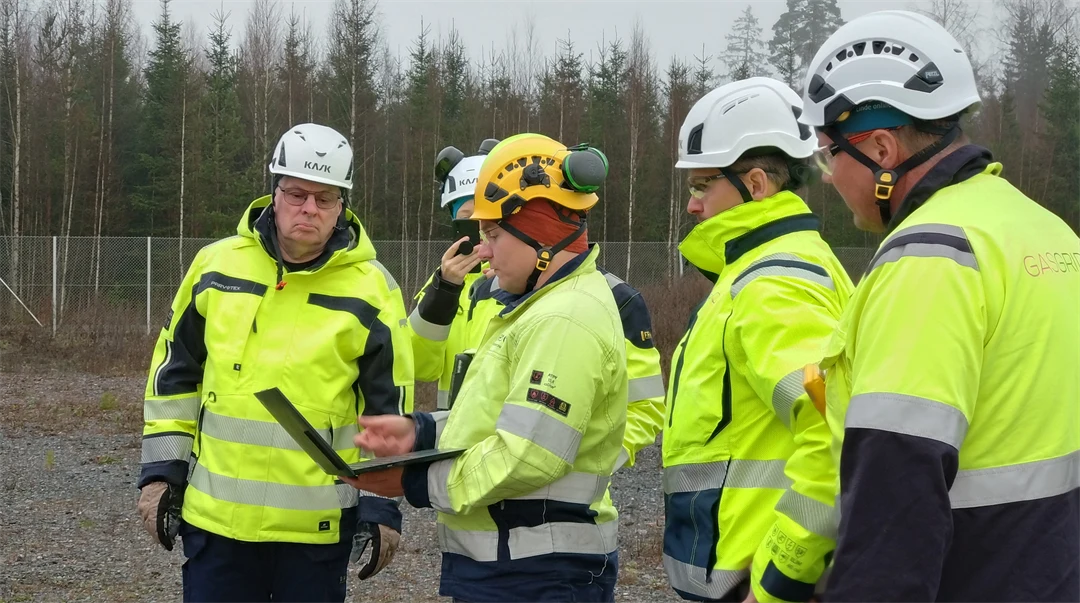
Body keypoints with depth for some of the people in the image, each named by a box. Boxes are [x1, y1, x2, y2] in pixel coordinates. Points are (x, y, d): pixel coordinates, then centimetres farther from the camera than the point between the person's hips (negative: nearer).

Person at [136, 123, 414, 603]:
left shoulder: (371, 288, -3)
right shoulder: (216, 265, 3)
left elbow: (388, 407, 1)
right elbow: (175, 374, 11)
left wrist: (382, 507, -1)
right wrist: (162, 472, 7)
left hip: (318, 526, -2)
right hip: (215, 516, 2)